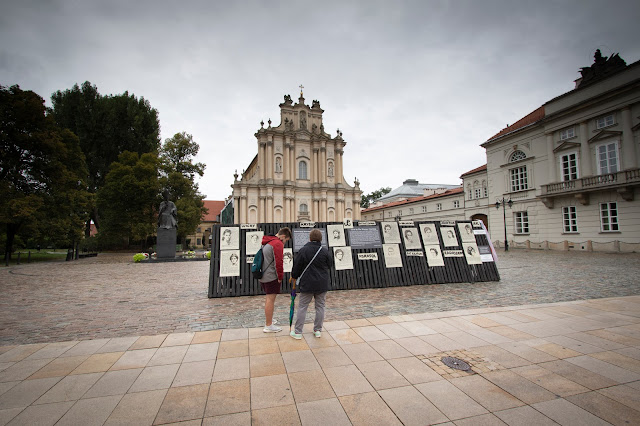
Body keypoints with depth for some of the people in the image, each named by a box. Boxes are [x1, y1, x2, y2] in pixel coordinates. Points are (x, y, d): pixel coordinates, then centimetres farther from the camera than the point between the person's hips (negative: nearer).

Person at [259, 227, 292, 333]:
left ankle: (268, 319, 35)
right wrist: (280, 276, -11)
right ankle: (268, 326, 6)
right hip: (271, 276, -10)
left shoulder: (266, 242, 15)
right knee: (271, 299, -2)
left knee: (268, 298, 22)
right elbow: (278, 262, -20)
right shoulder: (278, 244, -16)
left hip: (263, 275, 10)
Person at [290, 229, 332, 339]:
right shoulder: (325, 251, -4)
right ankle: (318, 330, 20)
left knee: (302, 307, 7)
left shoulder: (303, 250, -10)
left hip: (307, 284, -2)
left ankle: (298, 332, 12)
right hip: (322, 285, 2)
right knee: (320, 306, 12)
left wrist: (294, 276, 14)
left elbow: (297, 267, -4)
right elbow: (329, 265, 8)